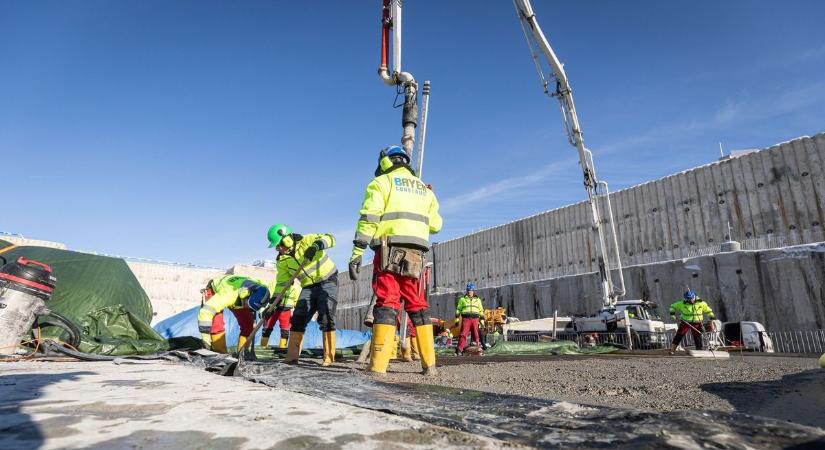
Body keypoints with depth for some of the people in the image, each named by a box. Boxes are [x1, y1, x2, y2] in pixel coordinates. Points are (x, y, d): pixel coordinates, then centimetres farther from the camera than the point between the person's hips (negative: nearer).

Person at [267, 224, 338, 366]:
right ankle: (292, 357, 7)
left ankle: (329, 357, -5)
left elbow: (329, 239, -26)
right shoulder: (282, 260, 1)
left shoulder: (305, 241, -15)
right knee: (298, 318, -1)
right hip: (308, 287, 6)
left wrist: (316, 245, -45)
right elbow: (282, 282, 5)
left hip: (327, 282, -6)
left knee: (326, 318, -13)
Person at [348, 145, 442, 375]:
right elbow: (435, 225, 17)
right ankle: (429, 363, 10)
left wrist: (357, 252, -8)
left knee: (386, 304, -7)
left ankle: (378, 366, -11)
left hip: (390, 250, -4)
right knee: (418, 306, 10)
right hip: (416, 254, 4)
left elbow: (368, 218, -5)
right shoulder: (424, 188, 22)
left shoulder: (381, 182, 7)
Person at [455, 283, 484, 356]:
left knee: (476, 335, 1)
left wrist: (482, 319, 15)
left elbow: (481, 311, 23)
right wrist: (457, 316, 7)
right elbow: (458, 309, 17)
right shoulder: (462, 299, 15)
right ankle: (459, 350, -11)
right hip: (466, 318, -2)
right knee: (463, 334, -10)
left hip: (475, 319, 2)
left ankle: (478, 349, 10)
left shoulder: (478, 300, 21)